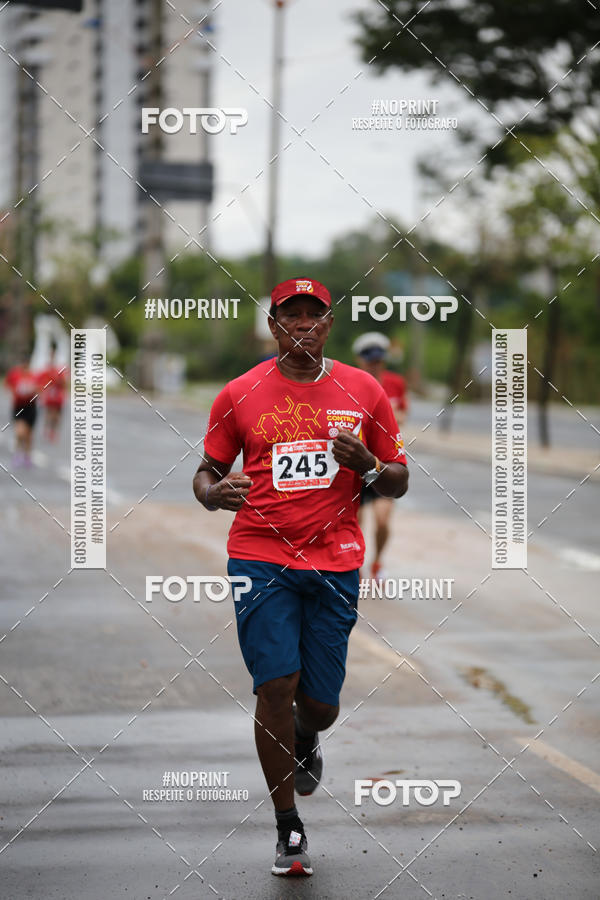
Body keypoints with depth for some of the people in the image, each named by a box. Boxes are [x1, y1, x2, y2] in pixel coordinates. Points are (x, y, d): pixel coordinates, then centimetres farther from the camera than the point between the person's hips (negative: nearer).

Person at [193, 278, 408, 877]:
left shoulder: (364, 393, 7)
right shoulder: (240, 395, 4)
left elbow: (398, 484, 12)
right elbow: (207, 471, 12)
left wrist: (367, 466, -11)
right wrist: (214, 493, -11)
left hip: (335, 563, 1)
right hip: (260, 556, -1)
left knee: (320, 704, 3)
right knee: (275, 685, -11)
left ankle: (304, 742, 43)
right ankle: (288, 830, 3)